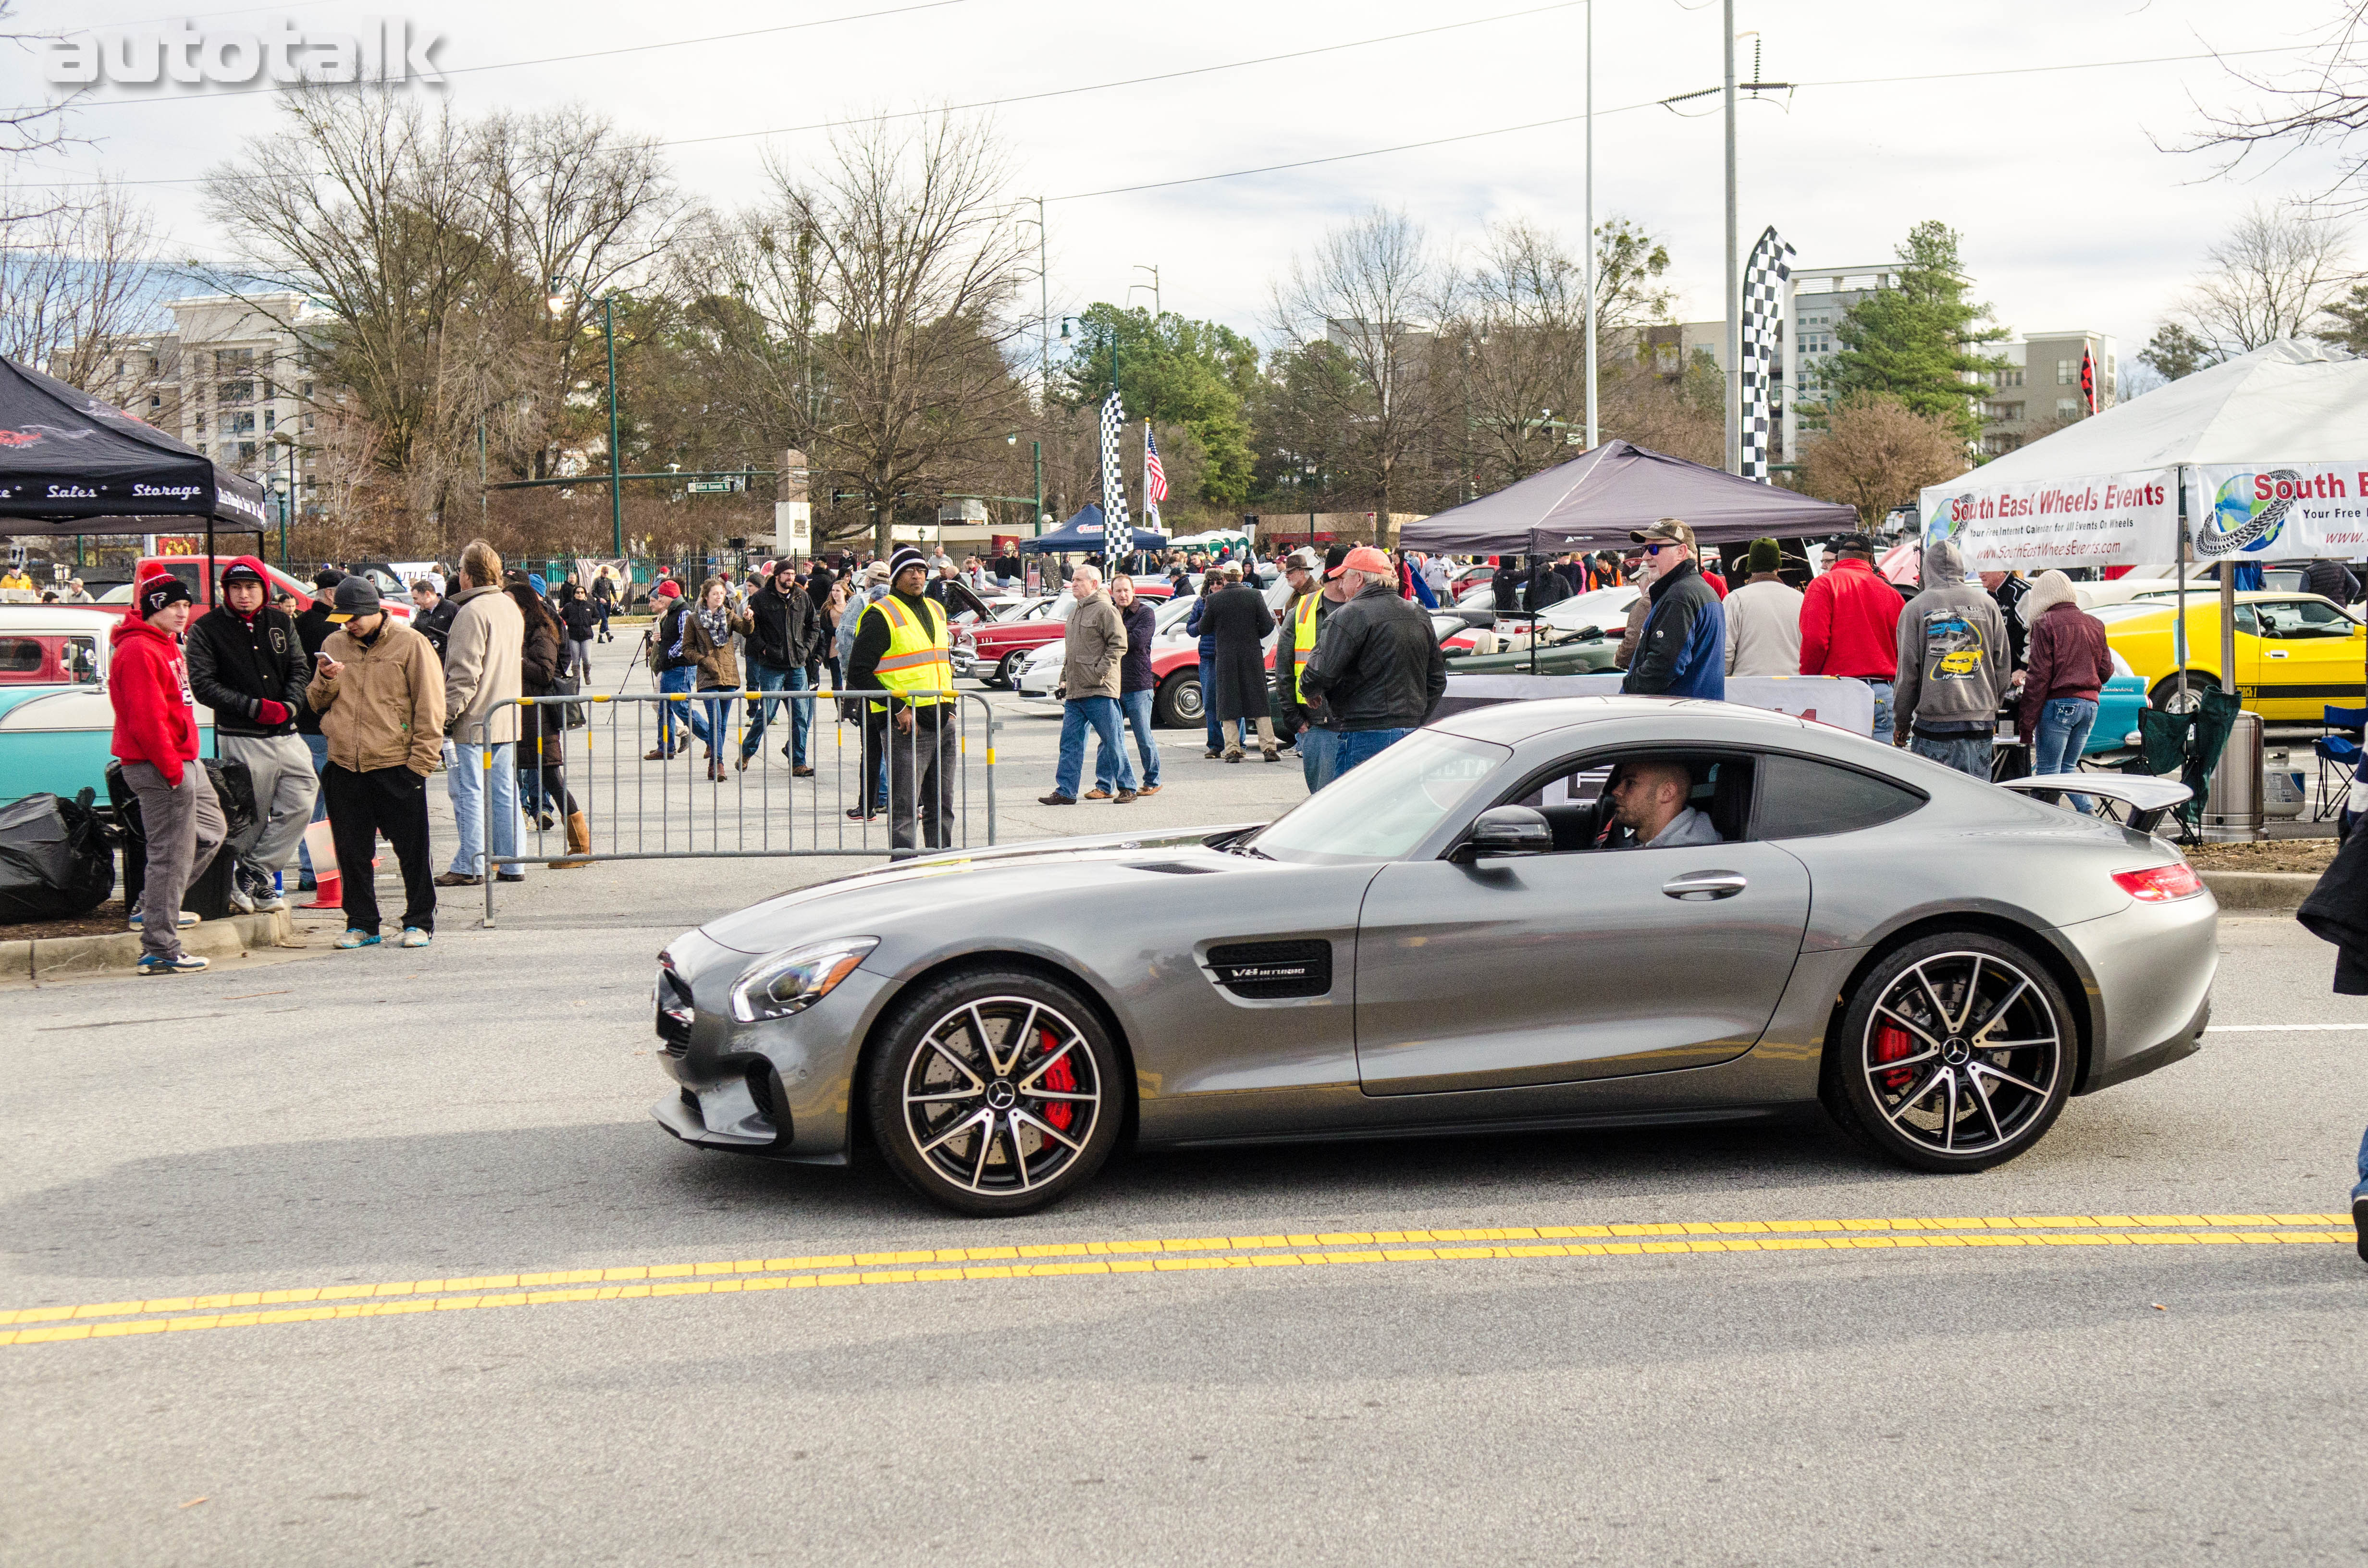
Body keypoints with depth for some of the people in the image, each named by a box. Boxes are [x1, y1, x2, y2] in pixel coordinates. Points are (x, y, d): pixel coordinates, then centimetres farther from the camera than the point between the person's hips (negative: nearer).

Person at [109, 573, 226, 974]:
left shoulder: (165, 646, 17)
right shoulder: (138, 651, -17)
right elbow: (145, 718, -23)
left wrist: (184, 762, 19)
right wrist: (172, 768, -22)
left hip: (183, 761, 11)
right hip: (159, 769, -11)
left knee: (212, 830, 22)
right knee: (172, 854, -8)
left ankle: (154, 907, 29)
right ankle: (160, 950, -4)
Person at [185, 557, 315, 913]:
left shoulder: (282, 623, 12)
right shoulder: (206, 629, -1)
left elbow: (300, 670, 11)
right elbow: (203, 685, -8)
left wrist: (289, 706, -10)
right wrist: (254, 707, -16)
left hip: (286, 735, 5)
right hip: (241, 739, -4)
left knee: (301, 803, -5)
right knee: (252, 817, -2)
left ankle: (254, 873, 1)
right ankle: (256, 880, 10)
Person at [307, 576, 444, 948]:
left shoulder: (411, 644, -3)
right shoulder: (334, 645, 12)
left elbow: (430, 706, -3)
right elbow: (317, 703, 18)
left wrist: (420, 760, -8)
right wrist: (327, 681, -4)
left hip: (397, 766, -4)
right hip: (345, 766, 4)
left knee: (412, 849, 1)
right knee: (352, 851, 8)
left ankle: (420, 923, 11)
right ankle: (361, 924, 18)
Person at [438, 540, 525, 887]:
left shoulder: (473, 612, -16)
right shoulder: (511, 608, 12)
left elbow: (465, 673, -20)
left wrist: (447, 714, -15)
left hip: (474, 721, -8)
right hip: (506, 717, 8)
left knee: (469, 793, -2)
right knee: (503, 793, 11)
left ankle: (470, 866, 0)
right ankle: (512, 864, 12)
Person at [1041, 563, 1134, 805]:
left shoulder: (1105, 610, -8)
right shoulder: (1075, 614, 19)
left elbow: (1118, 646, -14)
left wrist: (1099, 673, -18)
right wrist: (1064, 680, 19)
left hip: (1100, 690, -8)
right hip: (1075, 691, 9)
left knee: (1112, 740, -1)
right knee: (1070, 742, 5)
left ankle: (1127, 787, 8)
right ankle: (1066, 791, 6)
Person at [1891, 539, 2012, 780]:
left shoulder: (1915, 608, -1)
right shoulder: (1987, 603, 9)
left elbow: (1908, 672, -2)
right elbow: (2003, 666, 12)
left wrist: (1901, 723, 8)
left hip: (1935, 722, -3)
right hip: (1982, 722, 3)